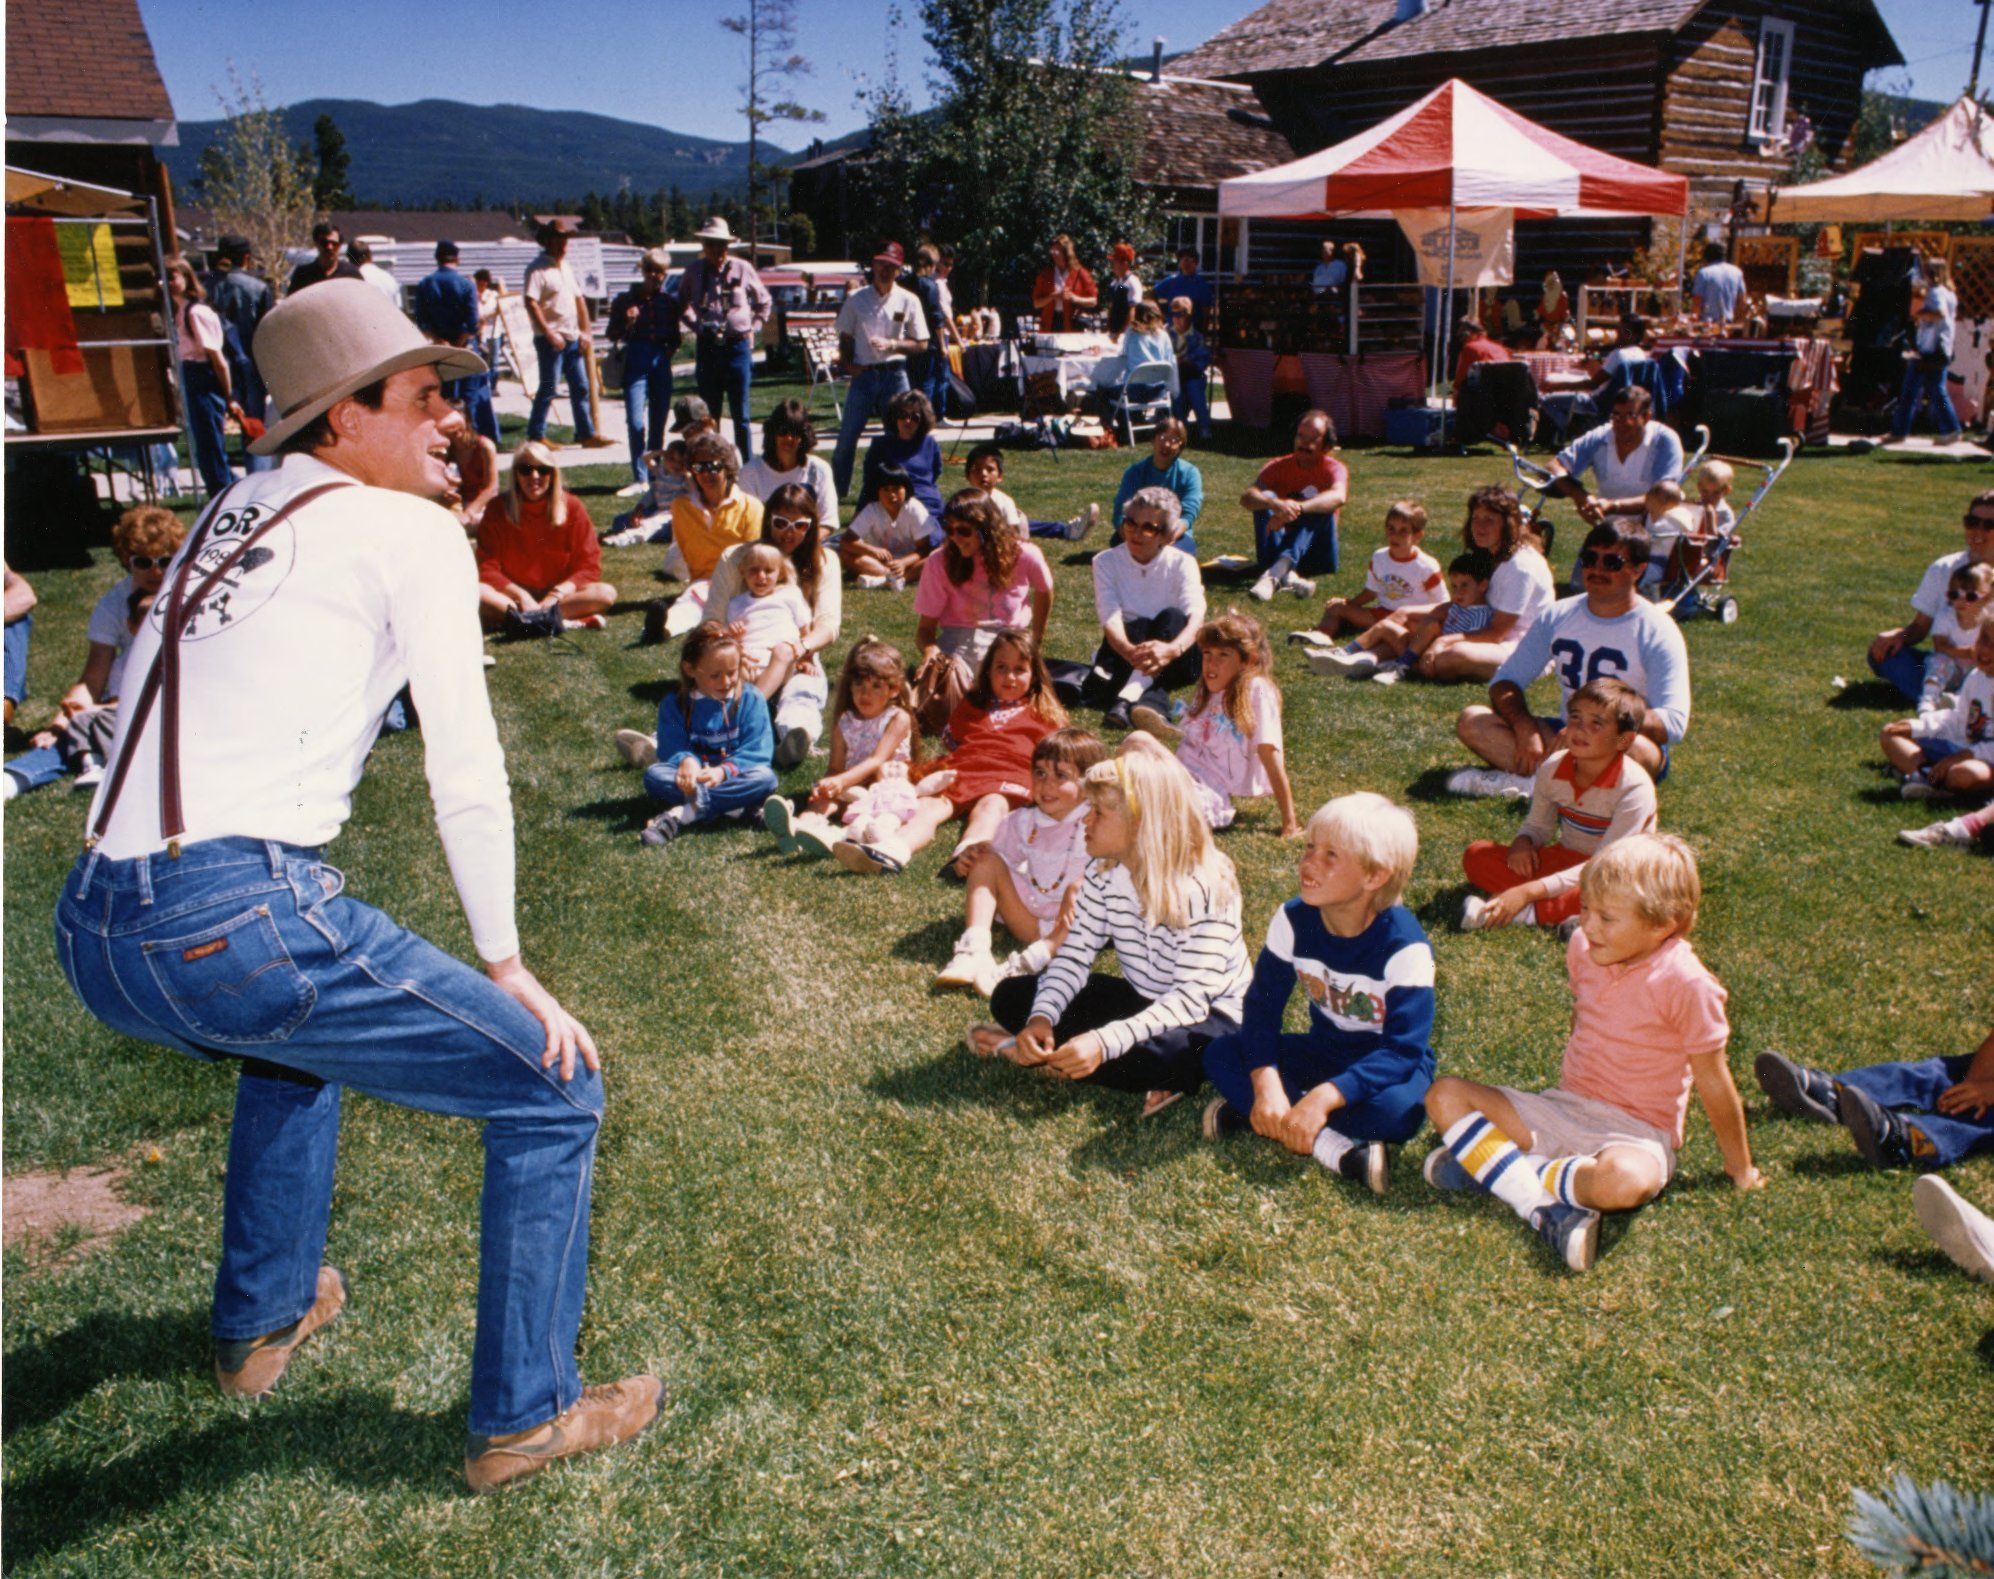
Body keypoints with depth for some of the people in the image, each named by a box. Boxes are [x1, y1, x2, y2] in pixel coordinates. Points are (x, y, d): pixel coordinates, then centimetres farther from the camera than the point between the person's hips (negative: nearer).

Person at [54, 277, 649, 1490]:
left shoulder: (231, 517, 20)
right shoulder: (414, 532, 0)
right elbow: (467, 771, -3)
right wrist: (506, 961, 5)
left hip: (92, 935, 9)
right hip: (243, 920, -8)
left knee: (298, 1028, 40)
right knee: (554, 1091, 6)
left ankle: (264, 1319, 49)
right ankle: (525, 1415, 16)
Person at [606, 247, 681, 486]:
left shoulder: (670, 301, 10)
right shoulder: (625, 299, 3)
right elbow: (613, 335, 5)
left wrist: (672, 347, 0)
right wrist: (627, 324, -13)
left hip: (661, 361, 3)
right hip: (636, 361, -3)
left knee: (658, 421, 7)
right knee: (635, 422, -11)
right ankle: (641, 479, -8)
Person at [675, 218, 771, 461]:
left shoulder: (742, 268, 0)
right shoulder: (693, 271, 4)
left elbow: (765, 302, 16)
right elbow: (683, 304, 21)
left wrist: (753, 329, 7)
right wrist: (696, 326, 8)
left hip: (738, 347, -1)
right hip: (707, 348, 1)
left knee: (741, 414, 0)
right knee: (709, 414, 4)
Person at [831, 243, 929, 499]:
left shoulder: (908, 301, 2)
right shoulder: (856, 298, 4)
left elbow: (921, 343, 2)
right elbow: (845, 337, 11)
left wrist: (892, 344, -13)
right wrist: (848, 363, -6)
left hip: (895, 374, 0)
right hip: (863, 373, 0)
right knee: (847, 435, 1)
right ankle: (835, 491, 12)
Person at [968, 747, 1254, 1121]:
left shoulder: (1204, 887, -27)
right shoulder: (1104, 873, -7)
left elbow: (1192, 997, -32)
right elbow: (1075, 955, -8)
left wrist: (1105, 1041, -44)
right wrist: (1041, 1017, -29)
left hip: (1210, 1016, -6)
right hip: (1142, 1002, 6)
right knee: (1011, 996, -4)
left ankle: (1039, 1056, -18)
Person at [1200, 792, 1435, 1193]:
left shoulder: (1405, 947, -26)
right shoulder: (1293, 920, -13)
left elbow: (1403, 1050, -29)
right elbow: (1262, 1006, -11)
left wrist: (1324, 1097, -40)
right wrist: (1266, 1083, -30)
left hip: (1387, 1065, -4)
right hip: (1325, 1052, 4)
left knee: (1395, 1110, -39)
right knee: (1220, 1055, -17)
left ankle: (1249, 1114, -23)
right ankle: (1338, 1149, -28)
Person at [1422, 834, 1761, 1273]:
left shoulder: (1685, 983, -19)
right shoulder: (1583, 948, -1)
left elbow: (1713, 1082, -10)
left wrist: (1740, 1167, 0)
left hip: (1635, 1132, -6)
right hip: (1562, 1108, 6)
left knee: (1620, 1180, -42)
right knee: (1445, 1096, -13)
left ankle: (1486, 1164, -24)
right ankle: (1541, 1205, -27)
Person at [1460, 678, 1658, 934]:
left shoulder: (1635, 787, -23)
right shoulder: (1552, 768, -7)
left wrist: (1529, 891, -36)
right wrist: (1522, 841, -19)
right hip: (1565, 860, 5)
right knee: (1476, 855, -16)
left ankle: (1530, 913, -34)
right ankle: (1567, 912, -30)